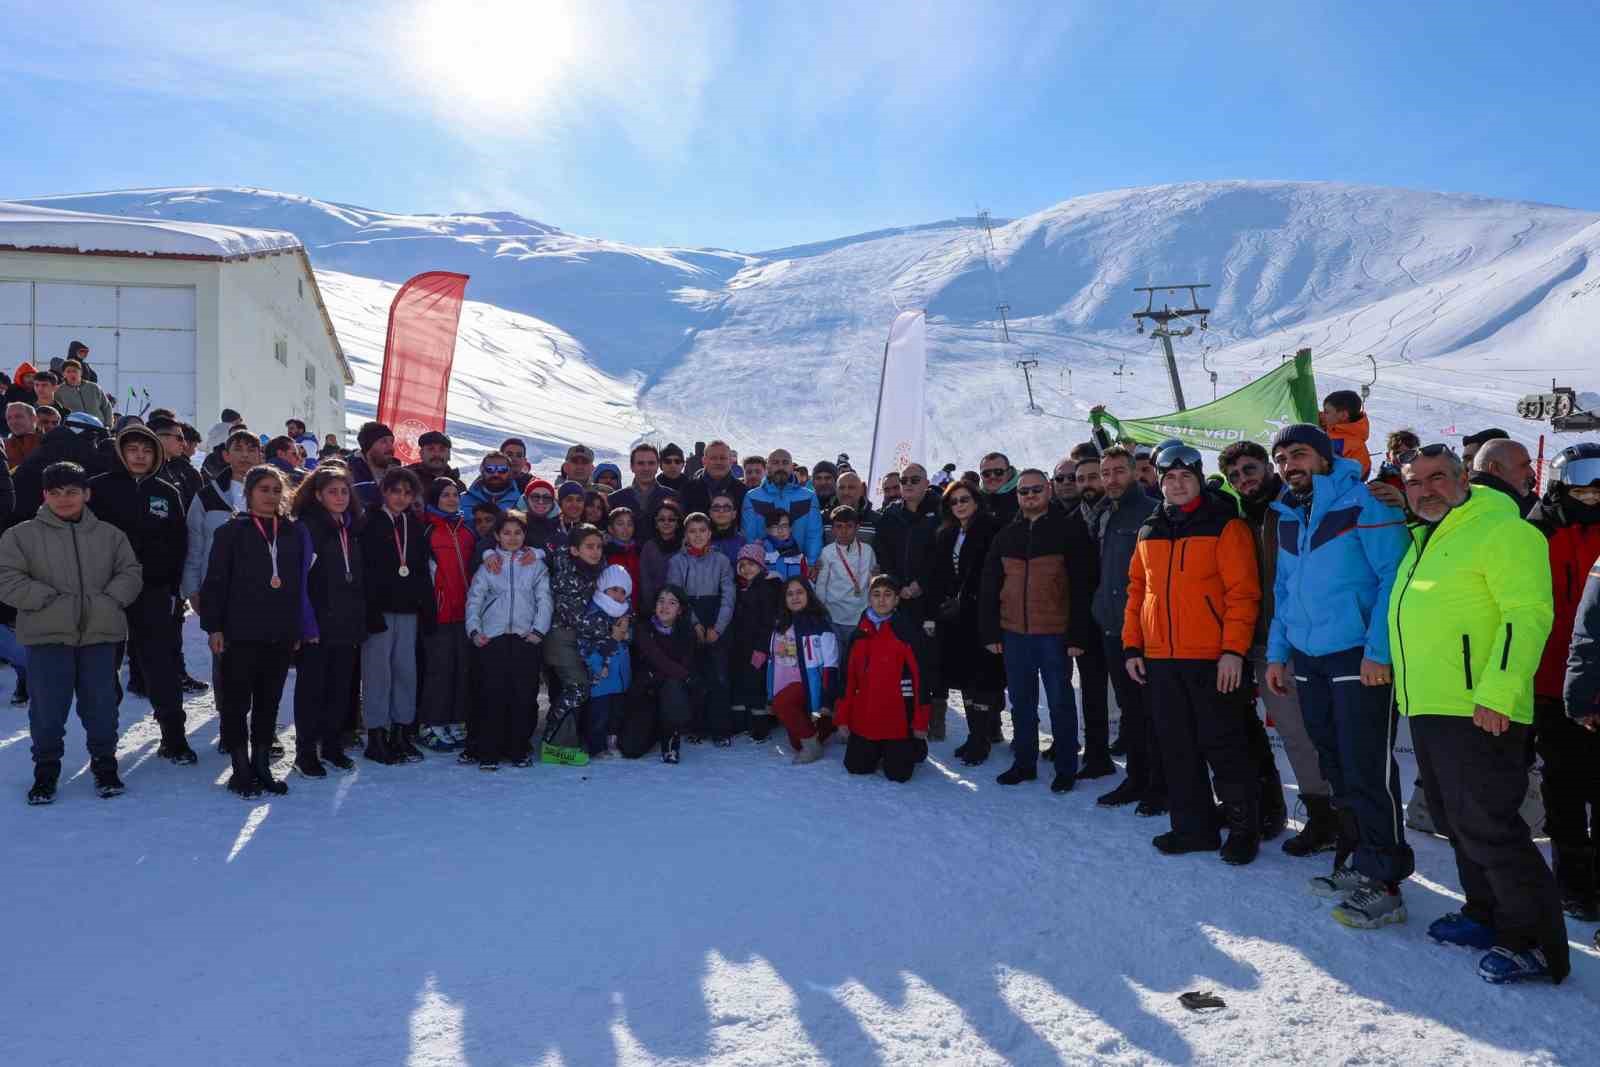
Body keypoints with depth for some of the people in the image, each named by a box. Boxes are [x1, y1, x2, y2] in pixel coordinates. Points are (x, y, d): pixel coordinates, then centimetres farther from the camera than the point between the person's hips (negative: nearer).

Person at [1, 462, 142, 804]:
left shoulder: (109, 535, 9)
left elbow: (130, 573, 8)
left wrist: (108, 600, -9)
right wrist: (50, 600, -13)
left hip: (99, 633, 2)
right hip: (47, 635, -1)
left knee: (101, 704, 8)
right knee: (48, 706, 4)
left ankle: (104, 764, 24)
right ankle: (46, 769, 21)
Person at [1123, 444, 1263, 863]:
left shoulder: (1225, 525, -4)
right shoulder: (1149, 532, 13)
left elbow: (1242, 592, -10)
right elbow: (1137, 591, 16)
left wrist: (1234, 649, -16)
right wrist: (1132, 646, 10)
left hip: (1212, 660, -5)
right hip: (1159, 659, 5)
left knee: (1223, 747, 1)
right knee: (1178, 749, 11)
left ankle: (1244, 828, 17)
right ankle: (1193, 828, 22)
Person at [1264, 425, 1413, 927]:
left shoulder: (1362, 502, -10)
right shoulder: (1288, 516, 12)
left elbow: (1394, 576, -14)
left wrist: (1378, 651, -19)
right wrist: (1277, 652, 14)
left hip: (1361, 659, -7)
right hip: (1308, 659, 7)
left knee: (1368, 770, -4)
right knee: (1336, 767, 14)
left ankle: (1384, 882, 5)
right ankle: (1356, 860, 26)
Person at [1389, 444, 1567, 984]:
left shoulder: (1501, 530, -10)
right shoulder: (1423, 539, 19)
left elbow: (1527, 613, -18)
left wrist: (1498, 691, -26)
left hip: (1478, 711, -9)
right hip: (1427, 708, 10)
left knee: (1486, 826, -7)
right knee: (1456, 823, 17)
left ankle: (1535, 940, 6)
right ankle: (1488, 915, 31)